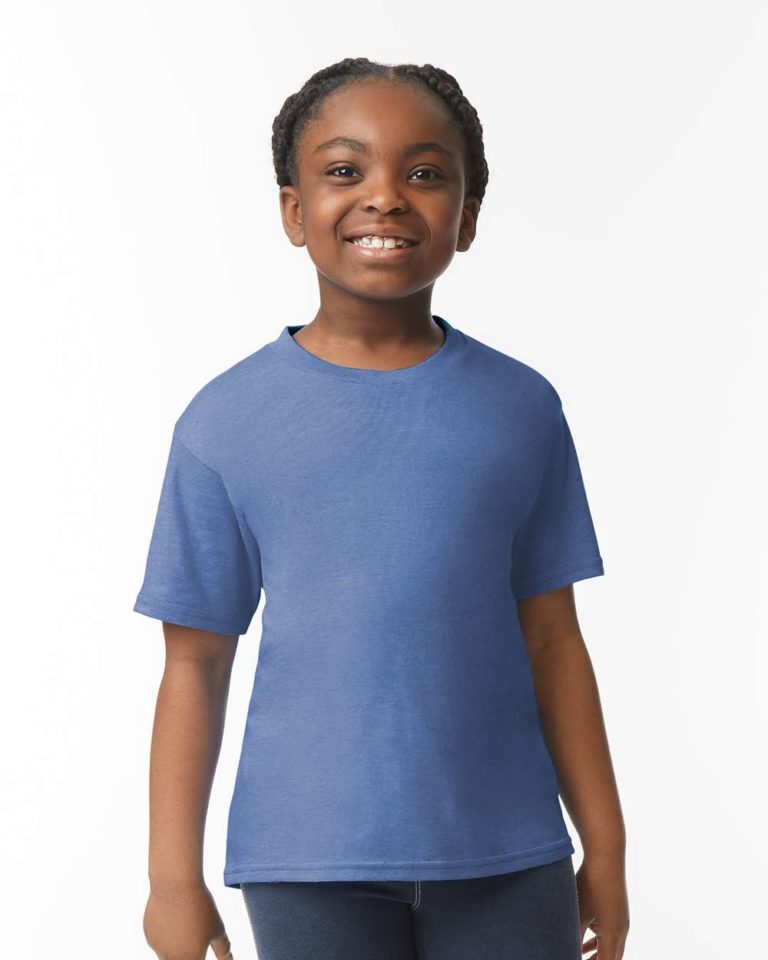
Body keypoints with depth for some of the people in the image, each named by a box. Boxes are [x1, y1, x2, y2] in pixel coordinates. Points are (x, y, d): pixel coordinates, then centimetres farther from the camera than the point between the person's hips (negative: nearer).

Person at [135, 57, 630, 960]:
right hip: (309, 865, -1)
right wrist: (174, 875, -1)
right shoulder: (226, 420, -3)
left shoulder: (521, 406, 2)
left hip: (505, 856, 2)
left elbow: (551, 640, 5)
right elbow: (196, 662, 0)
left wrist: (605, 848, 6)